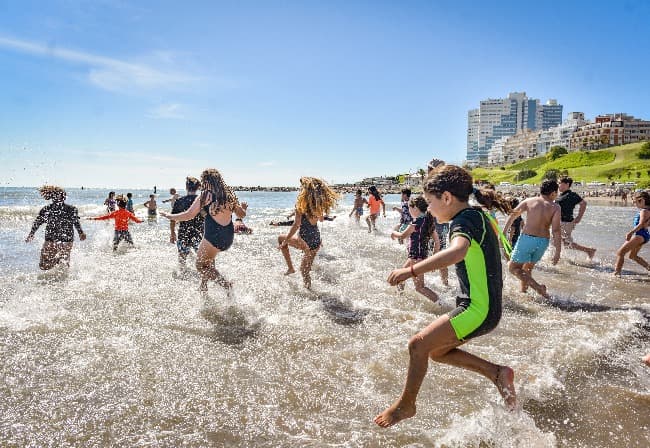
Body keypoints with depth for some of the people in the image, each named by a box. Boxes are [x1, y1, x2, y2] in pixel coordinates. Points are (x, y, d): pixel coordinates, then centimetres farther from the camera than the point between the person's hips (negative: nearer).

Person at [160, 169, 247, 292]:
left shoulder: (205, 196, -7)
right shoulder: (230, 194, 7)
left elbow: (188, 215, -7)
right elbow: (242, 215, 15)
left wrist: (169, 215, 7)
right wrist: (243, 208, 38)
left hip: (213, 236, -7)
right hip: (229, 237, 7)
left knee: (201, 266, 10)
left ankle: (227, 285, -4)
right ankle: (203, 286, 36)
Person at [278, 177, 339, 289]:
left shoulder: (301, 203, -14)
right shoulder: (319, 204, 3)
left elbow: (296, 224, -17)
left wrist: (285, 241, -11)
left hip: (305, 240, -6)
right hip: (317, 241, 6)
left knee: (281, 238, 22)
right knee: (305, 270, 23)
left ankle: (290, 268, 21)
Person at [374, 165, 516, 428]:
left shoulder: (466, 219, -19)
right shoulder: (477, 216, 12)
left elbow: (457, 251, -42)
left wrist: (411, 271, -45)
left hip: (479, 310, -10)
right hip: (482, 306, 10)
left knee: (418, 345, -8)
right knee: (437, 351, 15)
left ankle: (406, 405, 10)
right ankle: (497, 373, 19)